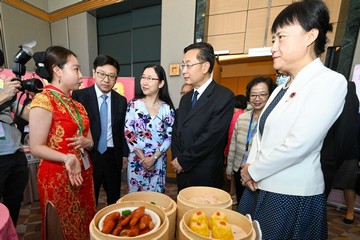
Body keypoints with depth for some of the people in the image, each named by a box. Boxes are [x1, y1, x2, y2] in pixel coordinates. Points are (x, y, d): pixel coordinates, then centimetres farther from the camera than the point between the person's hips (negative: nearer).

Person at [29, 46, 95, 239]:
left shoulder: (74, 102, 9)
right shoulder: (43, 100, -14)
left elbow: (89, 138, 11)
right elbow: (36, 147, -14)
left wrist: (84, 142, -10)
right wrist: (67, 158, -29)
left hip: (83, 173, 7)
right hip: (57, 178, -6)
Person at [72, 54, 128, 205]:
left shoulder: (121, 100, 3)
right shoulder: (79, 96, -6)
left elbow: (122, 130, 7)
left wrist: (125, 154, 9)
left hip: (113, 157, 3)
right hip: (89, 156, -2)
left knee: (114, 199, 18)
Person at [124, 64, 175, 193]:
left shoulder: (167, 108, -4)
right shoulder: (134, 104, -5)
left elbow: (169, 137, -3)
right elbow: (128, 134, -7)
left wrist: (153, 157, -11)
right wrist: (143, 158, -10)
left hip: (158, 161, 1)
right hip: (136, 160, 0)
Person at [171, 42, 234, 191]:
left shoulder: (224, 97, -13)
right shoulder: (185, 98, 10)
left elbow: (211, 136, -20)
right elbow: (176, 133, 9)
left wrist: (183, 161, -12)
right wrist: (176, 159, -5)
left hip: (206, 175, -6)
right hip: (183, 173, 6)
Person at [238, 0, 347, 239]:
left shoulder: (331, 81, -12)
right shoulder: (281, 89, 10)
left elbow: (298, 144, -22)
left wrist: (253, 171, -11)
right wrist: (249, 167, -5)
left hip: (292, 195, -6)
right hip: (259, 188, 7)